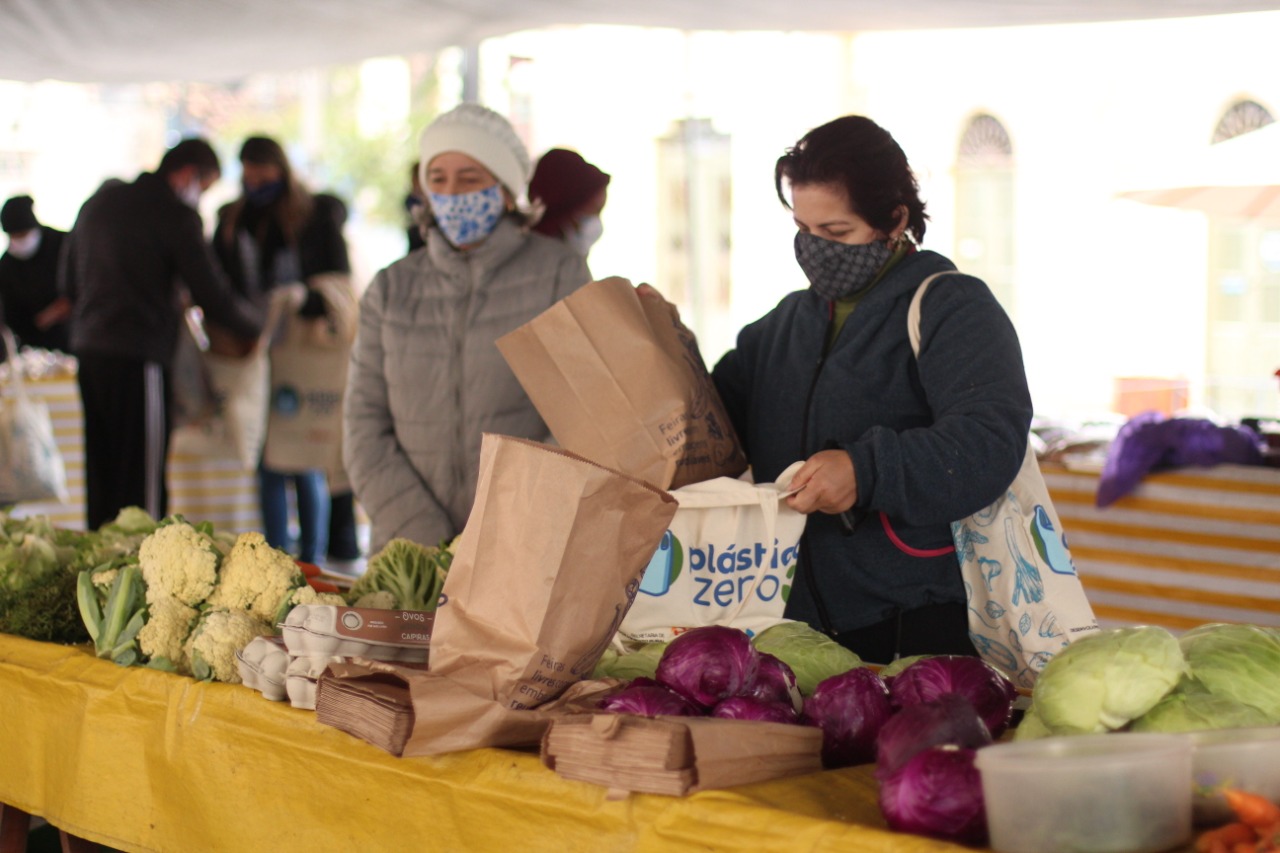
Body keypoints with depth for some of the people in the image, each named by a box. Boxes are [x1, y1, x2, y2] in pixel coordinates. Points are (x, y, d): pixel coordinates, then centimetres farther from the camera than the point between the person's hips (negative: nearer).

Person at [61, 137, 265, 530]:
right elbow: (214, 297, -8)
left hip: (87, 350, 7)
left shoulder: (99, 201, 15)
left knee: (100, 473, 12)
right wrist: (258, 320, 9)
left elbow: (68, 283, 22)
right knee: (143, 483, -5)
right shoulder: (176, 214, -7)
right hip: (139, 357, -7)